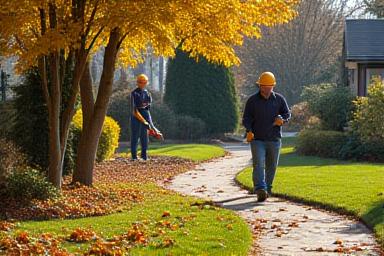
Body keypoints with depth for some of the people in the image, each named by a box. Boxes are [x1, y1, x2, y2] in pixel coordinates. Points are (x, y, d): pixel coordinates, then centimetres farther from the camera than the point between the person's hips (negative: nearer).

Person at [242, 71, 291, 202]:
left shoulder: (279, 99, 6)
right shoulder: (252, 100, 1)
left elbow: (287, 113, 11)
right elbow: (246, 118, -1)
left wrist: (282, 119, -13)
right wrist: (249, 131, -19)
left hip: (274, 139, 3)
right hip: (257, 140, -3)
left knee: (271, 166, 10)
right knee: (258, 164, -16)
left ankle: (267, 189, 25)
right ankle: (260, 190, -27)